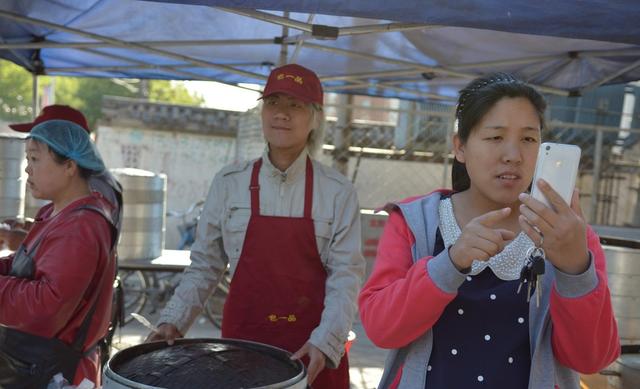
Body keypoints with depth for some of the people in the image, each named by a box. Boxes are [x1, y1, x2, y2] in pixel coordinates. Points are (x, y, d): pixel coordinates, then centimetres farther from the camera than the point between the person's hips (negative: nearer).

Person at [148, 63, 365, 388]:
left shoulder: (338, 192, -5)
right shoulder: (228, 183, 0)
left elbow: (345, 275, -8)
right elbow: (205, 264, 5)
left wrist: (325, 341, -19)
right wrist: (173, 321, -5)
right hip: (242, 340, 1)